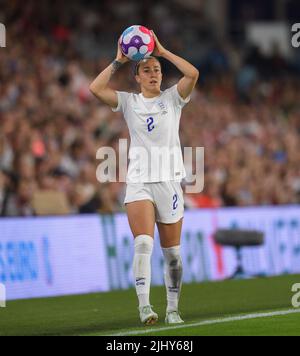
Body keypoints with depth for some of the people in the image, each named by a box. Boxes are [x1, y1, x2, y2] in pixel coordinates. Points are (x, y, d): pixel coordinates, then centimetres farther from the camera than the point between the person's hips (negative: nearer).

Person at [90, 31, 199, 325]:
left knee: (172, 252, 5)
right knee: (143, 243, -21)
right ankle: (144, 306, -28)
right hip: (139, 182, -1)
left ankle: (172, 309, 18)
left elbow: (193, 74, -11)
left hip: (169, 181, 1)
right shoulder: (129, 102, 7)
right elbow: (96, 88, -8)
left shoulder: (173, 98, 7)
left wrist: (163, 52, -6)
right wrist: (119, 61, -5)